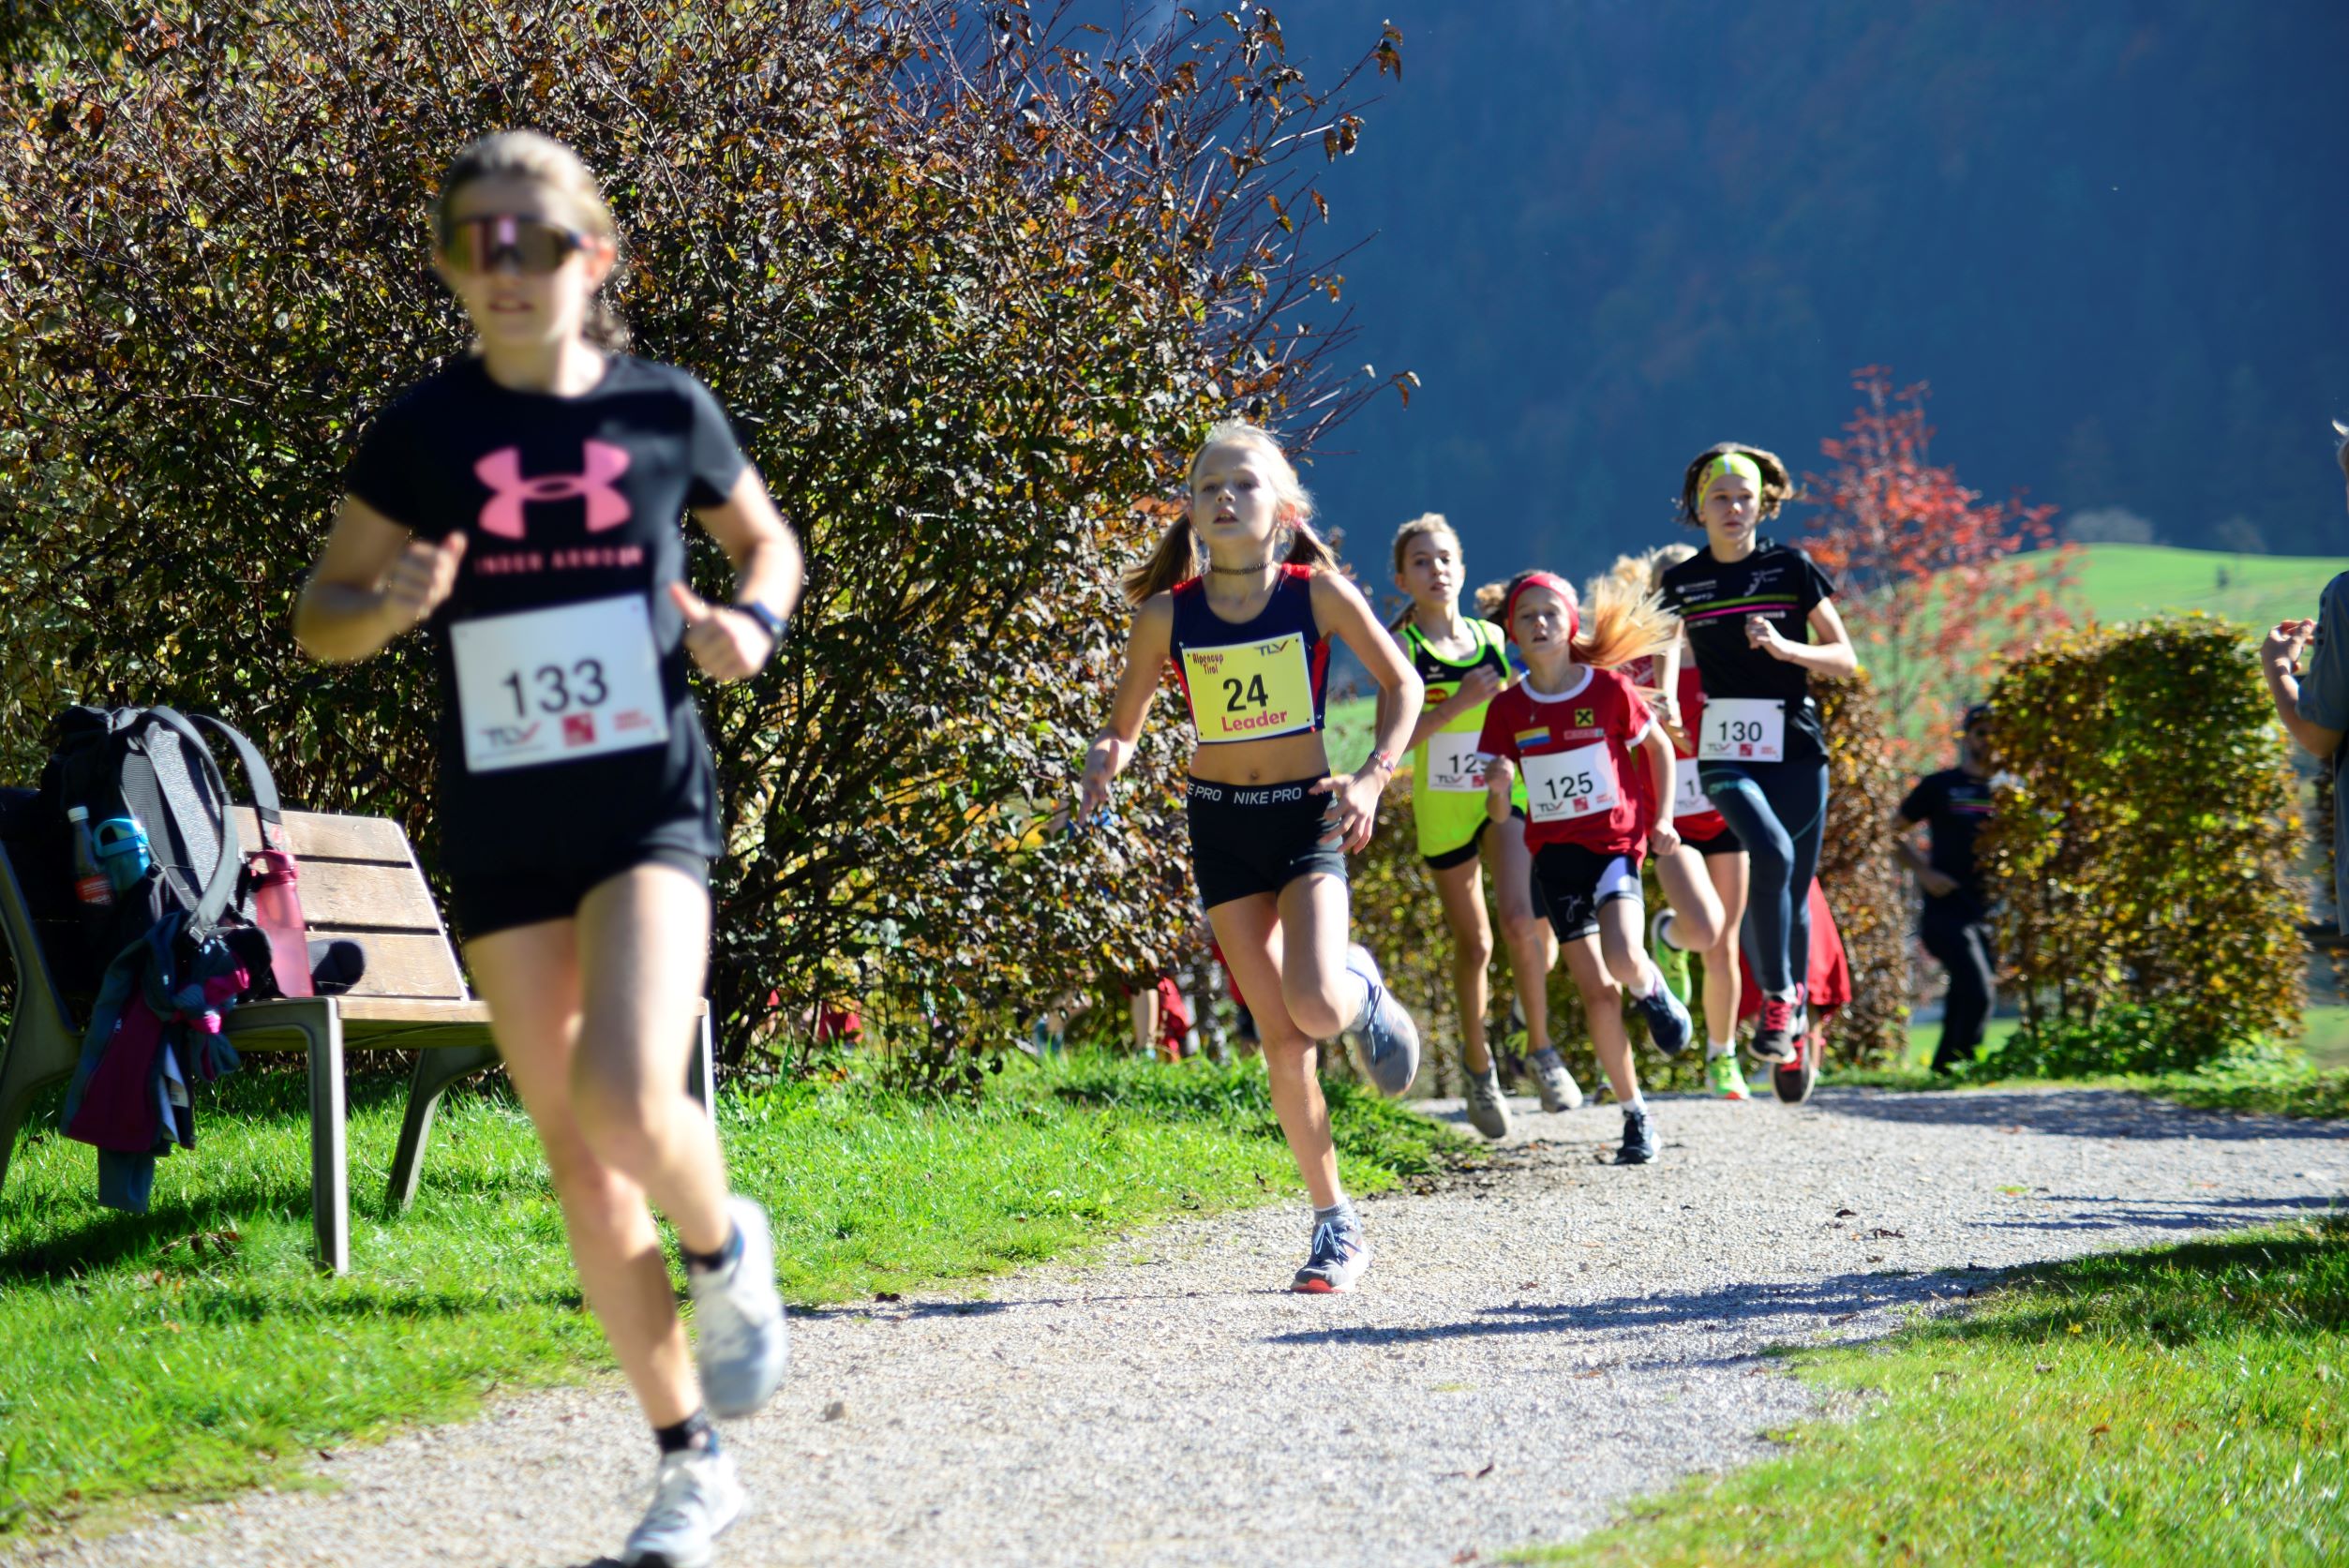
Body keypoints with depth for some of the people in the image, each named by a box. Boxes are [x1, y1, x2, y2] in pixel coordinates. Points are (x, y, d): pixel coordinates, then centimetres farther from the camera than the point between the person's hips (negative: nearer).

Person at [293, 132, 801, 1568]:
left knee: (626, 1100, -25)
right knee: (580, 1159, 4)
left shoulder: (665, 411, -1)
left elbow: (769, 540, 16)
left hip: (650, 808, -2)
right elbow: (321, 616, 7)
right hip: (501, 834, 2)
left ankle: (727, 1247, 10)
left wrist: (753, 622, -5)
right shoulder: (425, 431, -1)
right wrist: (388, 605, -16)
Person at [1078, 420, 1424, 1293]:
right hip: (1220, 826, 2)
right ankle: (1336, 1228, 10)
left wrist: (1373, 777, -11)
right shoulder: (1167, 615, -4)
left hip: (1307, 815, -2)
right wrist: (1105, 762, -17)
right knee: (1282, 1036, -1)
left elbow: (1402, 683, 2)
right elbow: (1124, 728, 6)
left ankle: (1362, 989, 16)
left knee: (1318, 1007, -23)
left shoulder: (1317, 592, -9)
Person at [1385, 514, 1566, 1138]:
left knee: (1519, 920, -19)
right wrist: (1460, 702, -23)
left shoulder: (1495, 640, 7)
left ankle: (1541, 1051, -2)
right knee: (1472, 942, 7)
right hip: (1442, 806, -1)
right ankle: (1478, 1066, 26)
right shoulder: (1402, 648, -4)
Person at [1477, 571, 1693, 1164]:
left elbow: (1659, 747, 10)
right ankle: (1635, 1117, 11)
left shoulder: (1609, 688, -6)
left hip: (1615, 842, -2)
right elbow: (1498, 812, 2)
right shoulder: (1508, 708, 0)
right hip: (1554, 852, 2)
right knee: (1596, 992, 0)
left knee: (1622, 959, -26)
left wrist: (1661, 819, 0)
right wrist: (1498, 788, -21)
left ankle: (1655, 993, 11)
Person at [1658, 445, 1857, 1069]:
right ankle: (1775, 1003, -18)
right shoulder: (1680, 583, 4)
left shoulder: (1791, 568, 1)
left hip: (1795, 748, 1)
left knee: (1795, 888, 5)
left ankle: (1797, 1004, 28)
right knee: (1772, 853, -27)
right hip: (1725, 753, -1)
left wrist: (1784, 646, -16)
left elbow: (1844, 658, 2)